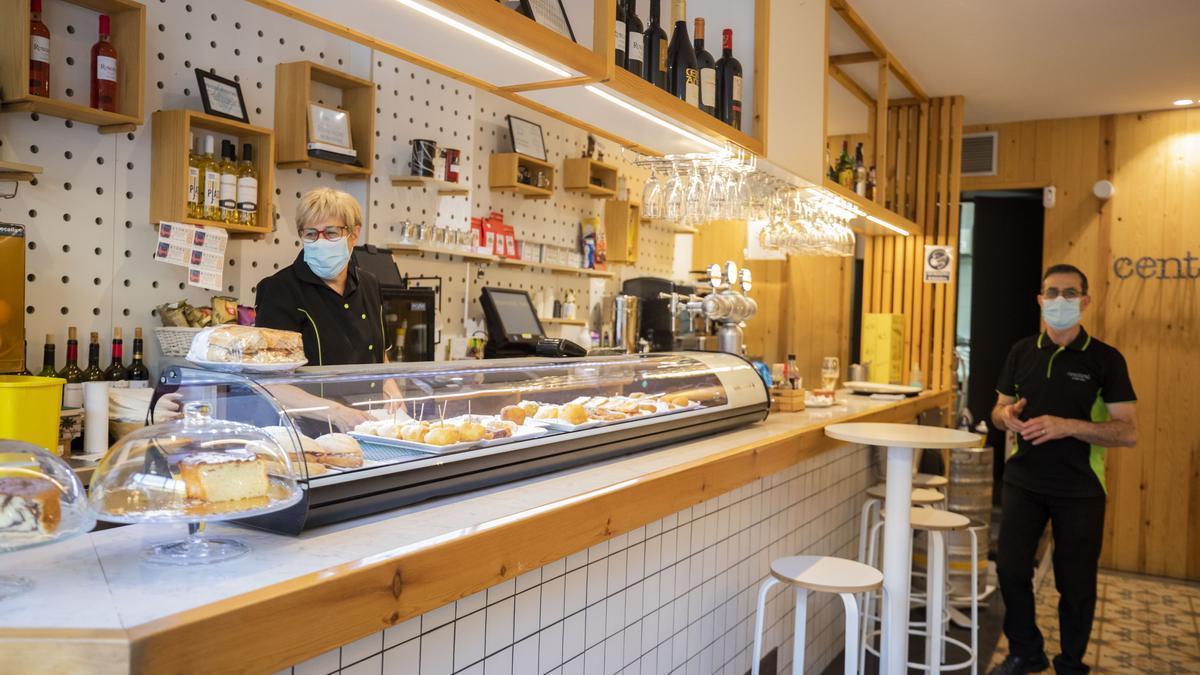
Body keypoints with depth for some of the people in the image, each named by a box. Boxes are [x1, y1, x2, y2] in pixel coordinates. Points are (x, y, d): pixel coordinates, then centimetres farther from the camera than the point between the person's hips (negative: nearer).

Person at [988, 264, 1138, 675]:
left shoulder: (1105, 359, -7)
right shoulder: (1022, 352, 4)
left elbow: (1128, 432, -10)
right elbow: (999, 409, 12)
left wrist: (1067, 426, -24)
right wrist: (1006, 416, -12)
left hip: (1080, 489, -3)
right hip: (1023, 481, 3)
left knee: (1075, 583, 8)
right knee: (1011, 569, 5)